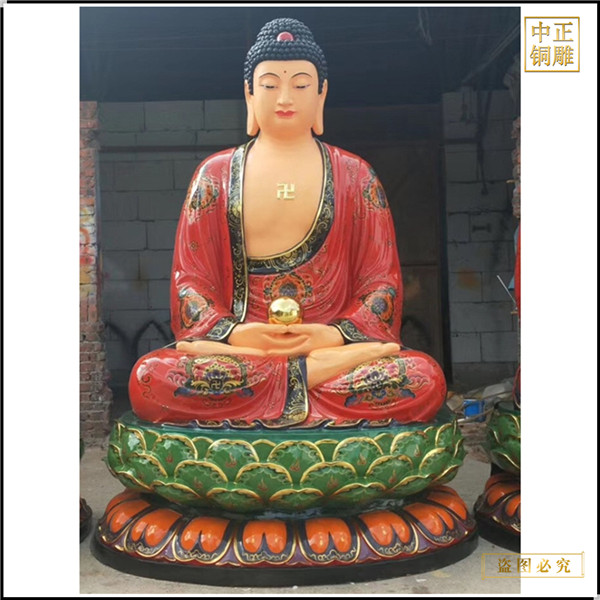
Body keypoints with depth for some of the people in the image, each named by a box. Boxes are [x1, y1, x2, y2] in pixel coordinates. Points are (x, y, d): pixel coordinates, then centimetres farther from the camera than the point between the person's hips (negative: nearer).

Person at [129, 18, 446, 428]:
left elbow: (382, 279, 7)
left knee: (425, 380, -29)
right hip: (237, 345, 2)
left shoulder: (355, 176, 13)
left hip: (331, 343, -1)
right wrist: (232, 332, -13)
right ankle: (324, 369, -23)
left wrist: (337, 334, -12)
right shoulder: (215, 175, 13)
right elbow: (189, 279, 7)